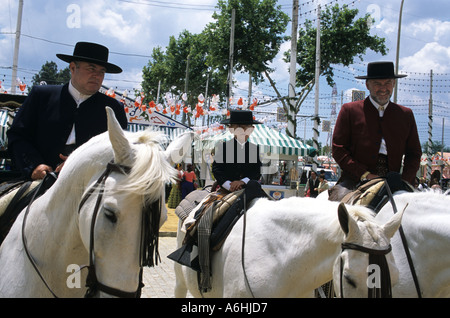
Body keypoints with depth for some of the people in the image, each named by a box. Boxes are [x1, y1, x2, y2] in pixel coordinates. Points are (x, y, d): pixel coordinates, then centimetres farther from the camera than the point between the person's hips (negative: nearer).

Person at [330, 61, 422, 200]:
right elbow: (338, 149, 2)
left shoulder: (406, 115, 18)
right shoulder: (349, 110, 7)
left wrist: (404, 182, 1)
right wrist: (364, 175, -9)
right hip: (354, 181, -3)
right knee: (339, 199, -33)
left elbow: (414, 153, 19)